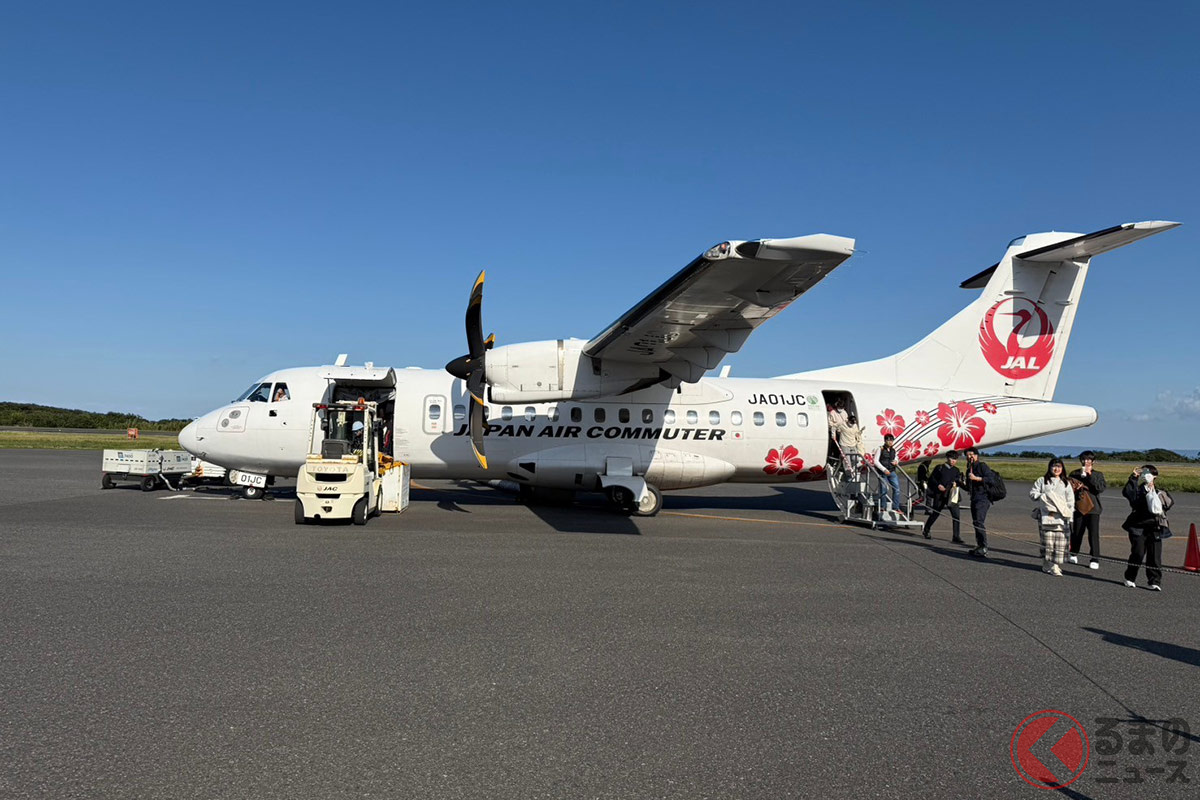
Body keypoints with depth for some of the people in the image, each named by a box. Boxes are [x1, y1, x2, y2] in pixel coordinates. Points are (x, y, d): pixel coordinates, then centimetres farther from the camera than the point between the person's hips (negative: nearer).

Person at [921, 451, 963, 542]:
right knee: (935, 513, 8)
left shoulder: (956, 470, 12)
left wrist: (957, 483, -10)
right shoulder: (940, 467, 2)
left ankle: (956, 537, -2)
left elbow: (959, 482, 13)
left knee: (956, 516, -7)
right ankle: (926, 530, 31)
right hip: (939, 494, -3)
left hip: (951, 495, 3)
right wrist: (938, 485, -13)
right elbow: (931, 478, 2)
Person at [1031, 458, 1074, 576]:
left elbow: (1071, 501, 15)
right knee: (1047, 541, -6)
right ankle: (1047, 565, 2)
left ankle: (1056, 566, 0)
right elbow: (1032, 493, 8)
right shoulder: (1042, 481, 12)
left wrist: (1069, 516, 5)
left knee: (1060, 543, -6)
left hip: (1061, 517, 2)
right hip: (1046, 516, -2)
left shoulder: (1066, 484, 18)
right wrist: (1043, 496, -9)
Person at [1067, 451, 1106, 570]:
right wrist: (1076, 488, -9)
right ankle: (1073, 554, 23)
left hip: (1093, 508, -2)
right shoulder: (1075, 474, 9)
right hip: (1078, 507, 2)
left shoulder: (1098, 474, 6)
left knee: (1093, 534, -6)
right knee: (1076, 532, 8)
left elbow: (1101, 488, -10)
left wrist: (1090, 475, -13)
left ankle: (1095, 560, -2)